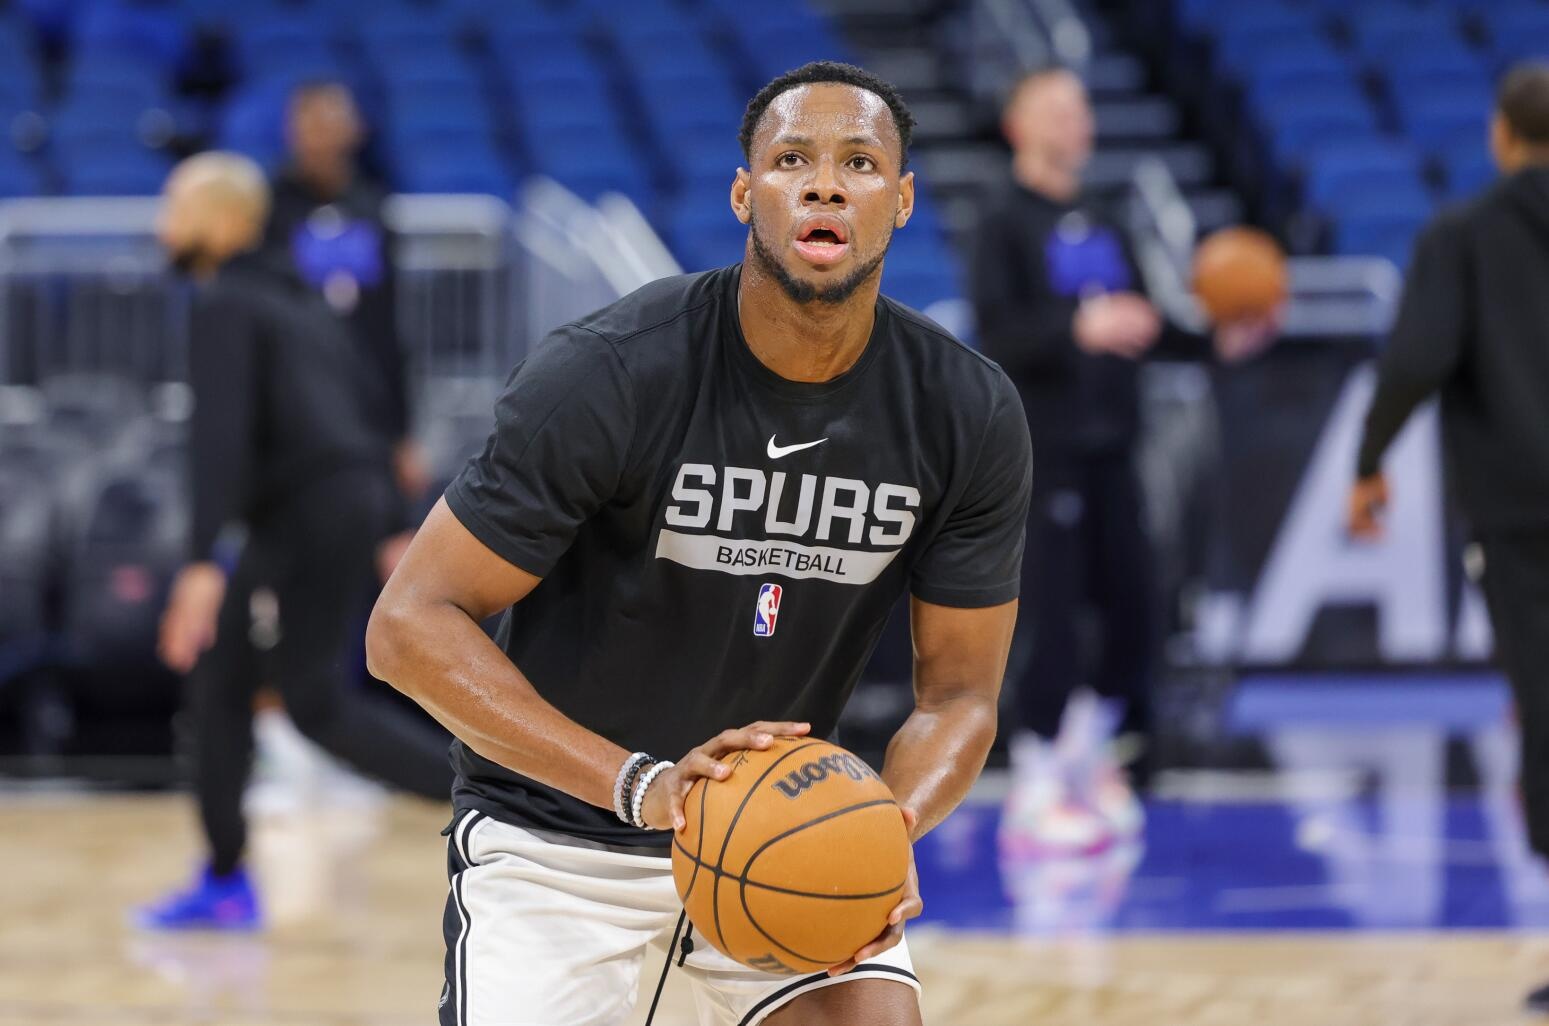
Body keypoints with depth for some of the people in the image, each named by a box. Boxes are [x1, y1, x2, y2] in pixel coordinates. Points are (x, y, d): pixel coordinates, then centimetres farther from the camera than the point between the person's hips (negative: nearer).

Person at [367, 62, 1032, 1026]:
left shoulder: (973, 417, -11)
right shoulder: (607, 375, -23)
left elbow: (958, 693, -3)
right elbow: (410, 624, -22)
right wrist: (637, 784, -32)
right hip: (559, 831, -3)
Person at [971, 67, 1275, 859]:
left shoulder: (1099, 227, 17)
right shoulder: (1004, 223, -5)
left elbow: (1137, 328, 19)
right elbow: (998, 333, -17)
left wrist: (1216, 342, 5)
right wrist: (1080, 326, -32)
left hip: (1108, 450, 7)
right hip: (1040, 452, -7)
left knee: (1134, 619, 6)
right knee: (1051, 626, -7)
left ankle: (1083, 753, 24)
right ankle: (1034, 797, 1)